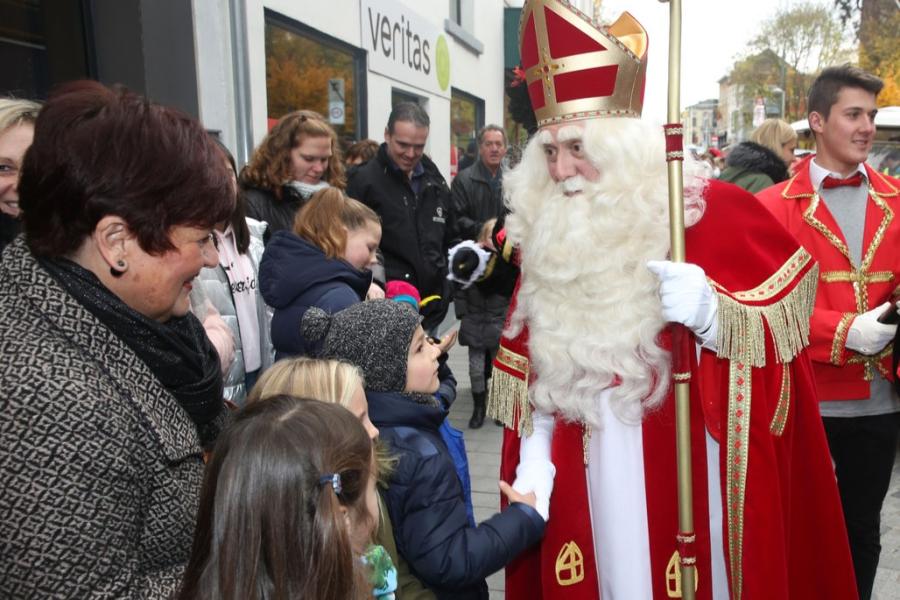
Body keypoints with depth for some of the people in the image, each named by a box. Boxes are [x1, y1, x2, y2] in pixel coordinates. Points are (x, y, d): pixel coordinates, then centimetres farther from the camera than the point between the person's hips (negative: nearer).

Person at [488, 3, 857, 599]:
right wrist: (534, 459, -1)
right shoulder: (547, 236, 2)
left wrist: (710, 311, -24)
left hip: (691, 485, -3)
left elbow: (780, 333, -6)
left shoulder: (713, 215, -9)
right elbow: (537, 374, 7)